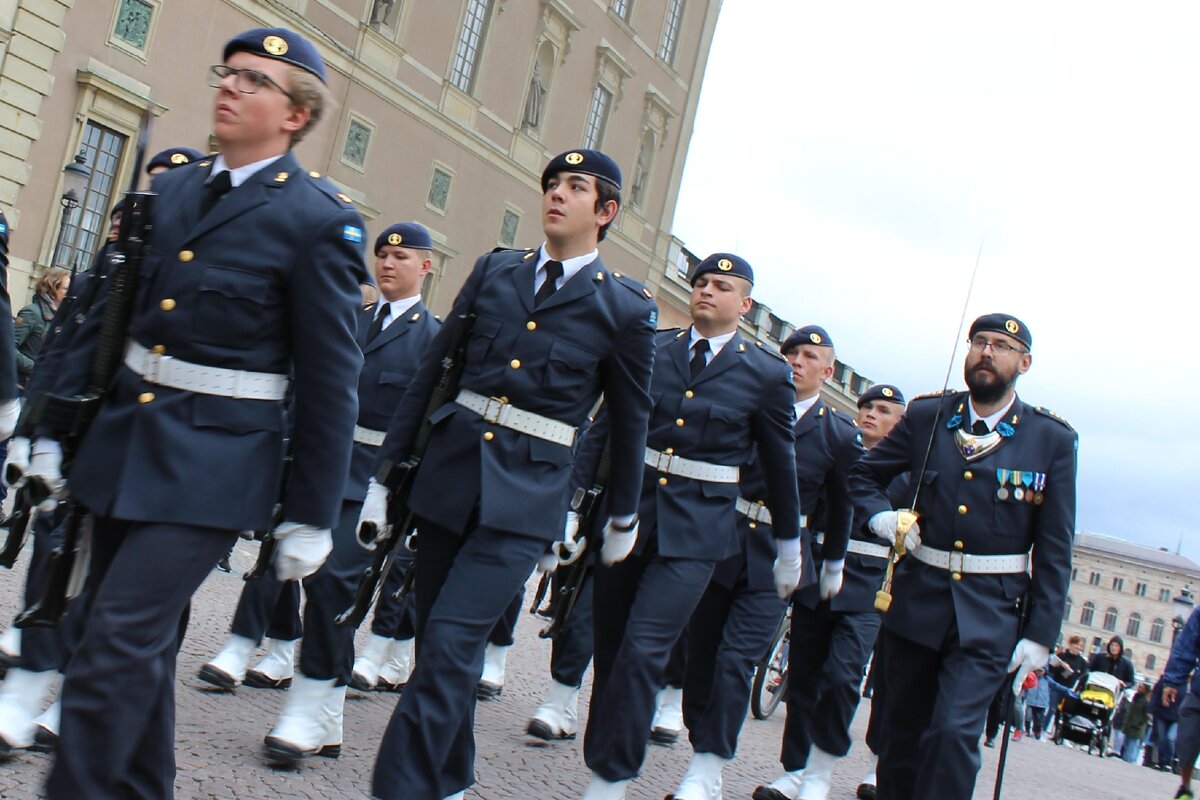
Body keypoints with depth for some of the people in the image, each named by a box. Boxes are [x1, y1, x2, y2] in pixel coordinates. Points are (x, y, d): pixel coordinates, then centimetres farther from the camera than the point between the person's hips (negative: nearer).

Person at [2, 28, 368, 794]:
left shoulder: (319, 221, -10)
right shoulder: (168, 190, 8)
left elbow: (330, 380, -9)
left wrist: (310, 516, -7)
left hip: (212, 463, -6)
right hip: (122, 438, 6)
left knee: (117, 646, -10)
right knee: (140, 643, 16)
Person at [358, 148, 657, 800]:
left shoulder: (626, 309, -2)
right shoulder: (493, 270, 7)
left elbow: (629, 422, 9)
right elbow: (430, 372, 8)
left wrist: (622, 516, 18)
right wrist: (385, 472, 5)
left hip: (526, 496, -4)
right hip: (449, 469, 4)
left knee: (450, 645, -13)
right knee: (439, 644, 12)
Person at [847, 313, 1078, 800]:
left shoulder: (1053, 440, -1)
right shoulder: (925, 416, 4)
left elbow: (1054, 549, 0)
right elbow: (864, 475, 16)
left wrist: (1040, 634, -4)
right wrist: (880, 516, -4)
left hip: (990, 614, -3)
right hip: (916, 600, 3)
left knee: (954, 731, -16)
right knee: (901, 732, 11)